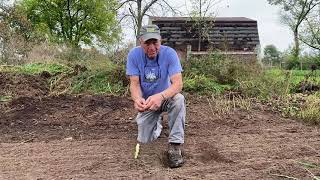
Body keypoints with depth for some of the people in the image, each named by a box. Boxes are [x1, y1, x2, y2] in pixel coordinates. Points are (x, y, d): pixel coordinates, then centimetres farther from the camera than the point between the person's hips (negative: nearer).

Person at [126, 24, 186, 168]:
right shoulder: (134, 54, -17)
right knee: (144, 140, -6)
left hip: (165, 98, -1)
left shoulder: (169, 53, -22)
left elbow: (178, 83, -30)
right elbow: (134, 84, -17)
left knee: (178, 99, -36)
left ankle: (175, 146, -23)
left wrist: (161, 96, -51)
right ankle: (157, 122, 30)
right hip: (146, 102, 2)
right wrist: (137, 99, -41)